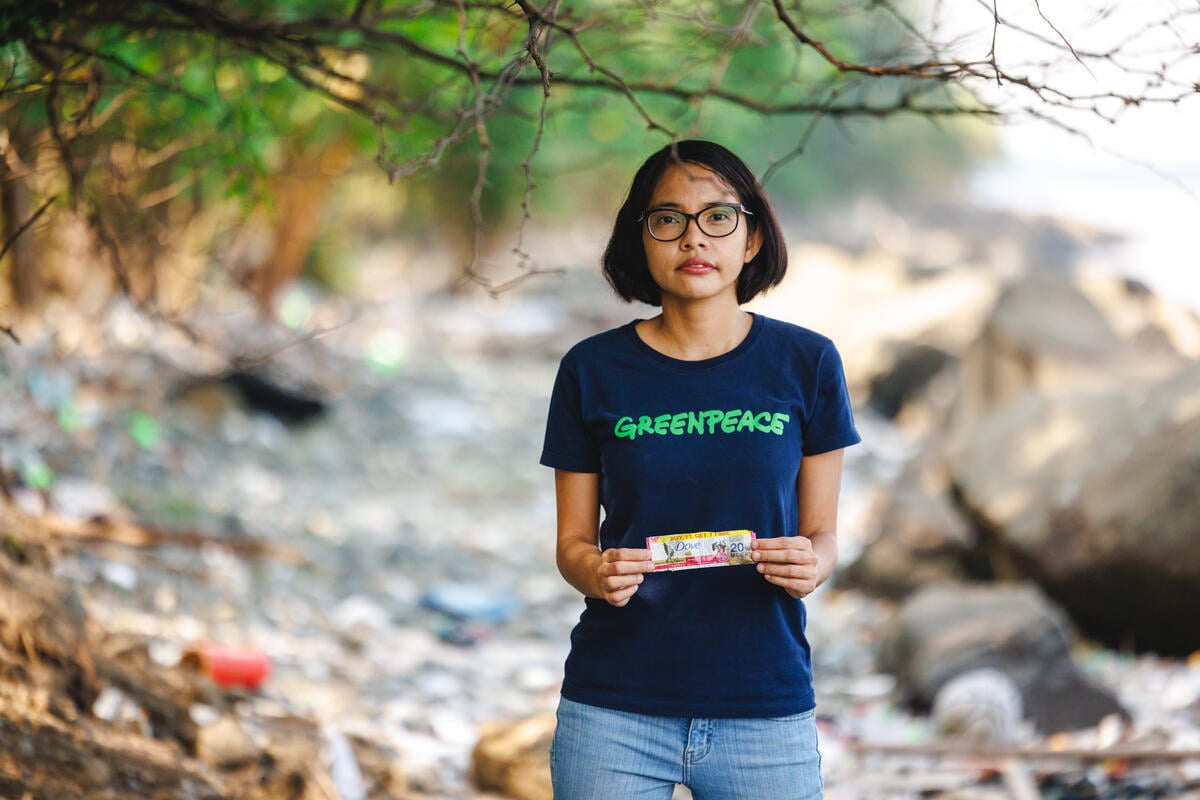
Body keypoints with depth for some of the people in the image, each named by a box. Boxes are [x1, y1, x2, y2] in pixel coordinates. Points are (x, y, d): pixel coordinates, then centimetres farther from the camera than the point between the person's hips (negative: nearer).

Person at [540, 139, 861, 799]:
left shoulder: (805, 362, 2)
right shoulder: (593, 370, 2)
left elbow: (822, 530, 6)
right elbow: (572, 541, 6)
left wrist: (812, 565, -16)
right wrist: (595, 571, -16)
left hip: (766, 712, 0)